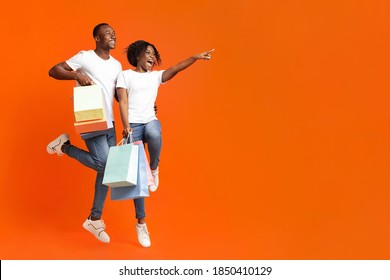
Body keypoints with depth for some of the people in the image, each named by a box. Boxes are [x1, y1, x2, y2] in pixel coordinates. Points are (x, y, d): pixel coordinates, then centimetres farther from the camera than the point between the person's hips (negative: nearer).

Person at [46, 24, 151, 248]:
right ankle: (65, 146, 8)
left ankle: (95, 220, 13)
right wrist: (77, 75, -23)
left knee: (106, 168, 4)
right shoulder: (85, 57, -5)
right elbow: (53, 71, -6)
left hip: (109, 122, 7)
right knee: (103, 164, -17)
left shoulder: (117, 65, 14)